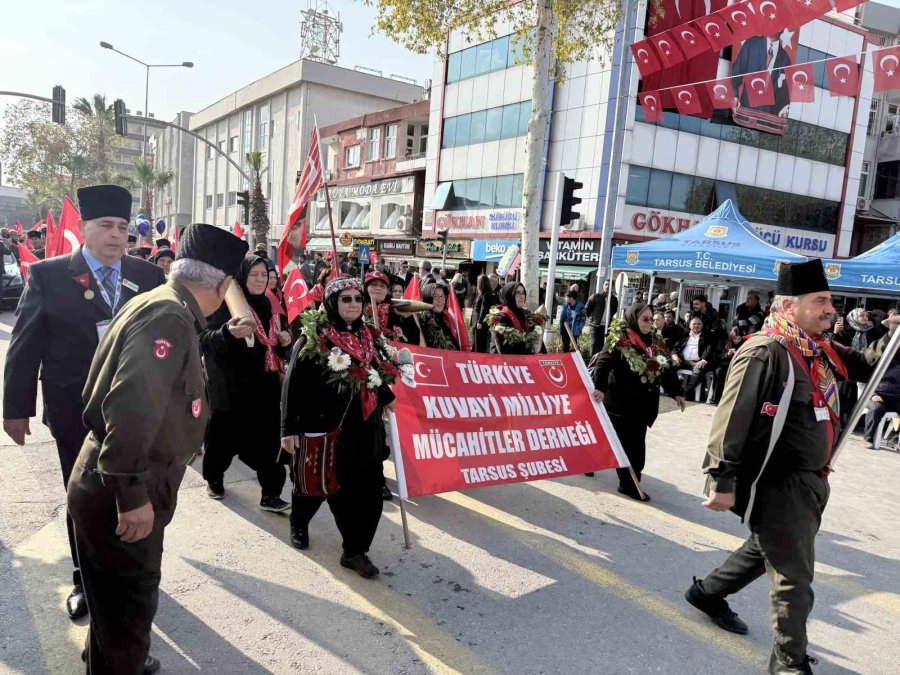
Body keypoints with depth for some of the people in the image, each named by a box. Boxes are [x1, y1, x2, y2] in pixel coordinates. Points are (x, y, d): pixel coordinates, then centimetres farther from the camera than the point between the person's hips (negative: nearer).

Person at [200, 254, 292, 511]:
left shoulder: (269, 306, 11)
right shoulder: (225, 303, -8)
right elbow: (204, 340, -18)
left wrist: (284, 342, 0)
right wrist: (228, 333, -38)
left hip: (264, 388, 4)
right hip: (230, 388, -4)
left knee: (267, 440, -2)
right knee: (224, 437, 11)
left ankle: (270, 492, 5)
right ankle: (214, 479, 36)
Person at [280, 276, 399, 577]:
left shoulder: (371, 338, 7)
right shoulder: (312, 339, -10)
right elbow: (293, 386, -10)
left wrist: (389, 399, 7)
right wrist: (289, 429, -12)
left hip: (363, 429, 4)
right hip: (322, 428, -4)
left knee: (367, 490, -1)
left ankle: (355, 551, 13)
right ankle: (298, 524, 45)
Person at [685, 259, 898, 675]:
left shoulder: (822, 351, 7)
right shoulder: (764, 353, -21)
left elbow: (866, 366, 21)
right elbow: (732, 420, -24)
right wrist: (723, 481, -24)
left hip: (810, 481, 10)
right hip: (777, 485, -10)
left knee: (766, 550, 26)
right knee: (794, 575, 2)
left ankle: (707, 593, 47)